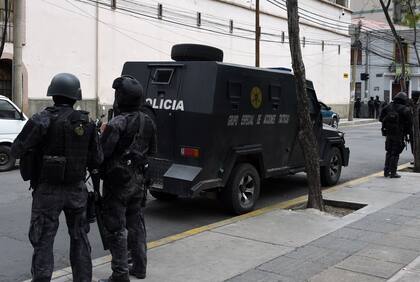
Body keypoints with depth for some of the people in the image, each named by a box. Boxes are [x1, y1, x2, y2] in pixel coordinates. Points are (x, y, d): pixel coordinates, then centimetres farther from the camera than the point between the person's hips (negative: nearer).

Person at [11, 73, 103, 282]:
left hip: (48, 190, -4)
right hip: (77, 189, 4)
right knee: (79, 238, 18)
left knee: (43, 242, 4)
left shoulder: (41, 120, -13)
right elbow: (97, 159, 1)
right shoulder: (87, 123, -1)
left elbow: (17, 150, -11)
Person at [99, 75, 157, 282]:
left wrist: (102, 134, -5)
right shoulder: (148, 123, 4)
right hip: (137, 180, 7)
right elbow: (151, 151, 13)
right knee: (136, 224, 19)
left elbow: (102, 152, -21)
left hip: (117, 181, -7)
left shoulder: (117, 124, -21)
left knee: (116, 229, 2)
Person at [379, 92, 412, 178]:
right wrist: (408, 132, 4)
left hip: (388, 133, 5)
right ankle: (393, 172, 4)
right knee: (395, 153, 2)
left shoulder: (388, 107, 5)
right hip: (398, 134, -5)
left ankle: (386, 171, 18)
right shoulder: (405, 109, -10)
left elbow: (381, 118, 4)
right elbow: (409, 122, -9)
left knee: (389, 152, 16)